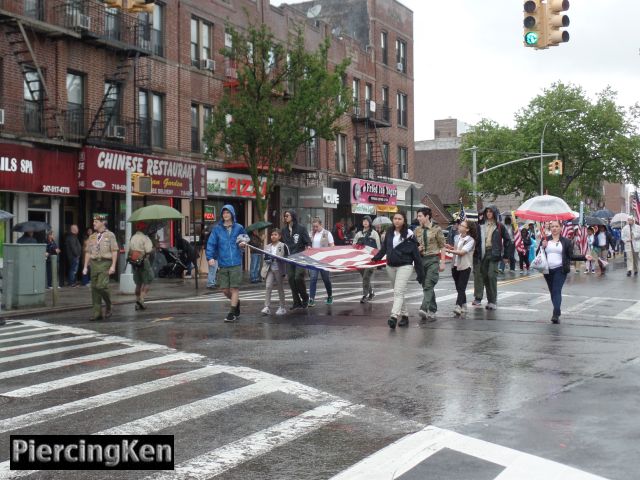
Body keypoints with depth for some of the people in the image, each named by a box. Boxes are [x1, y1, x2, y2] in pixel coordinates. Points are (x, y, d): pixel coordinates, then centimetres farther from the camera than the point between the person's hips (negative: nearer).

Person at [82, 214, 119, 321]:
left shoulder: (110, 235, 1)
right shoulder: (92, 237, 15)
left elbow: (114, 251, -3)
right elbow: (88, 252, 17)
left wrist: (113, 266, -12)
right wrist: (85, 267, 10)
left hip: (105, 263, -5)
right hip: (94, 263, 5)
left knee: (101, 286, -18)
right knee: (94, 288, 2)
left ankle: (108, 306, 4)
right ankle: (97, 313, 7)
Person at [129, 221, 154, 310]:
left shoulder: (132, 238, 11)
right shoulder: (145, 238, -11)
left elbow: (129, 251, 10)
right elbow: (149, 251, -19)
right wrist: (153, 248, 0)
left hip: (134, 262, 7)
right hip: (143, 262, -7)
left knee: (138, 283, 14)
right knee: (147, 282, 2)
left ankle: (137, 304, 13)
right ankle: (141, 299, -13)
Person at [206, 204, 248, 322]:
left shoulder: (239, 228, 5)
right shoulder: (217, 229, 3)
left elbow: (245, 238, 18)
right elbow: (211, 244, -1)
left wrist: (244, 243, -5)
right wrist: (210, 257, -14)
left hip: (236, 264, -1)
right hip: (222, 264, 2)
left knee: (234, 288, -5)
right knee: (225, 290, 4)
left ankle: (232, 313, 3)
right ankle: (236, 302, 33)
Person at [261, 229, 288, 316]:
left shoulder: (283, 246, -2)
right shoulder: (268, 247, 11)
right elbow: (265, 258, 16)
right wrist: (268, 258, -4)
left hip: (279, 270, -3)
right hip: (270, 269, 3)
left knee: (280, 288, 7)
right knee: (268, 287, -10)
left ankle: (282, 307, 17)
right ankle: (267, 307, -12)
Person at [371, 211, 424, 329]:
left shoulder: (409, 235, -6)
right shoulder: (389, 233, 8)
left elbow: (416, 253, -6)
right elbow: (384, 248, 20)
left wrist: (420, 272, -6)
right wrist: (375, 258, 15)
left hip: (404, 266, -6)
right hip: (390, 266, 6)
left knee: (398, 292, -16)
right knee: (398, 292, 12)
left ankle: (394, 317, -26)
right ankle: (404, 316, 22)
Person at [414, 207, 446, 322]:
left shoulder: (436, 229, -2)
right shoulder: (417, 230, 11)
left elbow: (442, 246, -2)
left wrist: (442, 262, -8)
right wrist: (417, 248, -2)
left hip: (433, 259, -5)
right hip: (421, 259, 5)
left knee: (429, 285, -16)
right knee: (426, 286, 7)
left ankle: (424, 309, -27)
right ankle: (432, 310, 14)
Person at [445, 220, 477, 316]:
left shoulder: (470, 240, -12)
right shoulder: (458, 238, 9)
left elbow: (462, 252, -20)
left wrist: (450, 250, -21)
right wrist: (451, 247, -2)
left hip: (465, 267, -7)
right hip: (456, 266, 7)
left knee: (461, 288, -11)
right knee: (459, 288, 12)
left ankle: (458, 307, -18)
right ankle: (463, 307, 23)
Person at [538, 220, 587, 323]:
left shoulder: (566, 241, 4)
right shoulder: (545, 240, 8)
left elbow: (571, 256, 4)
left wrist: (585, 257, -7)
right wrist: (542, 246, -10)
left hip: (560, 270, -3)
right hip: (548, 270, 3)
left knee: (557, 291, -15)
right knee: (552, 292, 11)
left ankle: (556, 315, -23)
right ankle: (557, 311, 27)